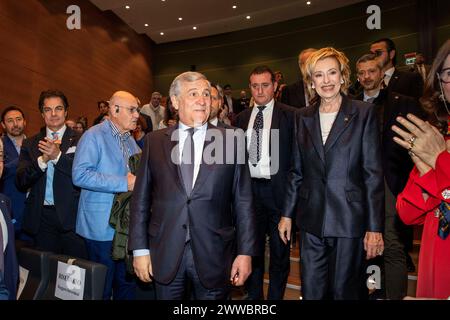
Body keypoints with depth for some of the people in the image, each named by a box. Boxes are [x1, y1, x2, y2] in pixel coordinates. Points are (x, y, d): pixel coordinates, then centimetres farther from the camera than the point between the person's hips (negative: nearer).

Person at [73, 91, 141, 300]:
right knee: (102, 287, 7)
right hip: (102, 226, -7)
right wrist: (123, 183, -24)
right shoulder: (94, 136, -10)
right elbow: (80, 175, -22)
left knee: (127, 284, 17)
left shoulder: (130, 140, 15)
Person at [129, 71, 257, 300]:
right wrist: (140, 249, 1)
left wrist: (245, 252, -3)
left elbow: (243, 202, -2)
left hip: (213, 255, -1)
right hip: (165, 255, 1)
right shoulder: (154, 141, 2)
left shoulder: (230, 141, -2)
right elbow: (141, 198, 3)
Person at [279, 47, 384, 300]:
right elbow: (297, 170, 10)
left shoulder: (364, 113, -4)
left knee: (344, 291, 12)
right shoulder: (304, 117, 7)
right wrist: (287, 214, 8)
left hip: (349, 219, -3)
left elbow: (374, 173, -6)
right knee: (311, 291, 12)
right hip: (312, 220, 3)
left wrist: (375, 227, -9)